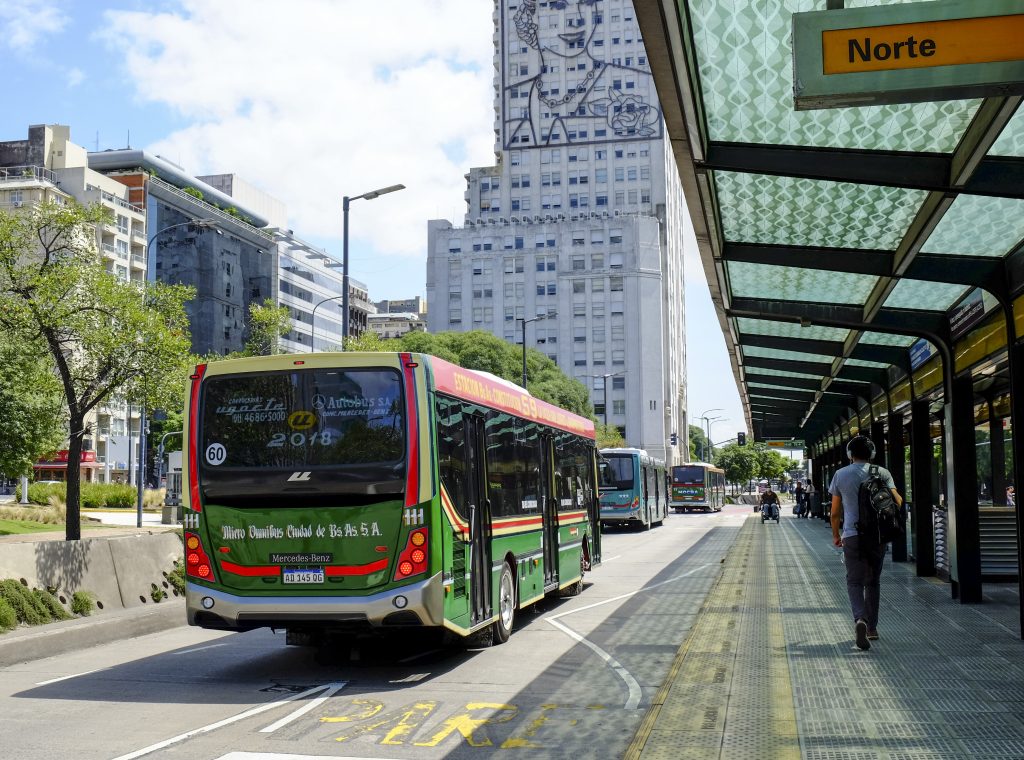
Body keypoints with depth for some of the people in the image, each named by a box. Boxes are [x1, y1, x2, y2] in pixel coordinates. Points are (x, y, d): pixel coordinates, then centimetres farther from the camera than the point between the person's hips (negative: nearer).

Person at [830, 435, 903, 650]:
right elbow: (897, 502, -4)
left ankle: (860, 619, -26)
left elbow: (835, 511, 7)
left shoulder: (840, 475, 3)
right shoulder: (882, 473, 2)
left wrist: (836, 535, 20)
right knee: (873, 582, 15)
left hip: (852, 535, -1)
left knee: (855, 582, -1)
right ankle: (872, 627, 21)